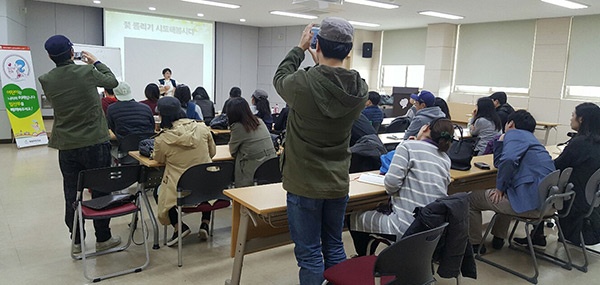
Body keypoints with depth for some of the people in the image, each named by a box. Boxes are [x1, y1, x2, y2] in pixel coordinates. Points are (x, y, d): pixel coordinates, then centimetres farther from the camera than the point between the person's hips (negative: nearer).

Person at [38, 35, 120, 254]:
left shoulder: (46, 81, -3)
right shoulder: (87, 72, -12)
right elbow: (112, 81, 7)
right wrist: (96, 62, 20)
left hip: (66, 146, 3)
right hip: (95, 143, -3)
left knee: (71, 195, 13)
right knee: (100, 191, 8)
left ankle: (76, 241, 23)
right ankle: (103, 239, 17)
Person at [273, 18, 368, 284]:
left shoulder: (302, 83, -19)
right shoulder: (360, 89, -7)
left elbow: (279, 78, 5)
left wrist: (300, 48, 15)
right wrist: (321, 65, 18)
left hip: (305, 185, -4)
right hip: (338, 183, 5)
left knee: (309, 254, 7)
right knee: (334, 248, 20)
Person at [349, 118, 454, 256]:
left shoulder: (408, 146, -10)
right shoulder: (446, 160, 9)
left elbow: (391, 182, -19)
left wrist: (390, 191, 4)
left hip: (407, 227, -7)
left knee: (354, 218, 13)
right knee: (382, 209, 31)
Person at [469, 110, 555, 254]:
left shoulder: (514, 134, -3)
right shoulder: (531, 138, 24)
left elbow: (508, 160, -25)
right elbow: (499, 163, 27)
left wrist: (500, 188, -13)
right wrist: (500, 140, 24)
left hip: (529, 204, -9)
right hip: (546, 203, 10)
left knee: (472, 199, 7)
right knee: (507, 194, 39)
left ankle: (474, 244, 19)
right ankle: (498, 237, 42)